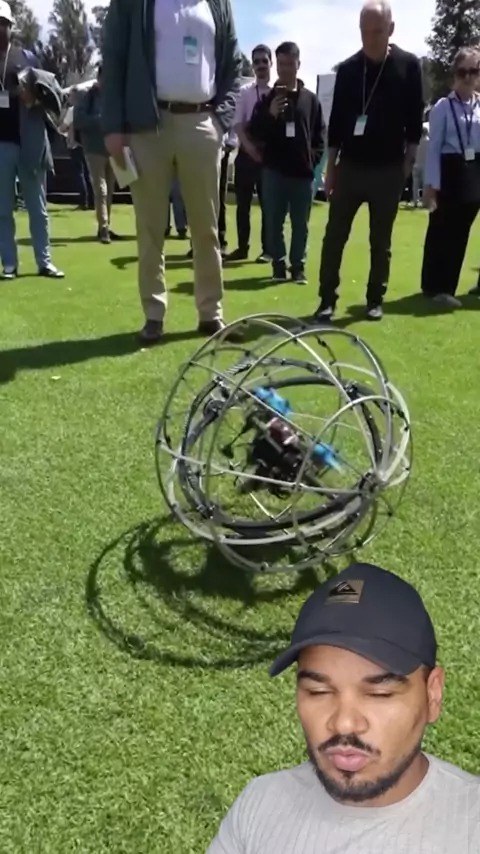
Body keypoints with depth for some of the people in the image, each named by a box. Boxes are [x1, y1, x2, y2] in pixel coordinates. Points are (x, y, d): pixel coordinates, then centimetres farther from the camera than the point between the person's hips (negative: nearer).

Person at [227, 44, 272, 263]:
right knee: (243, 203, 5)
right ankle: (242, 247, 14)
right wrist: (250, 147, -15)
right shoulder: (245, 91, 6)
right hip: (246, 153, 2)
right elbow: (238, 124, -1)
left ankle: (267, 249, 6)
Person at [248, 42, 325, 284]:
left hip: (302, 171, 0)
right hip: (274, 170, 0)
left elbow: (319, 134, 14)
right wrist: (270, 115, -12)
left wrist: (314, 157, 2)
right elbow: (254, 134, 3)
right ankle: (279, 265, 10)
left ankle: (298, 266, 11)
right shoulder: (267, 99, 7)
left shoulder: (310, 99, 9)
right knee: (274, 222, 1)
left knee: (300, 224, 4)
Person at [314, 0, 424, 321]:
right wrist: (331, 166, 3)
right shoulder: (347, 69, 4)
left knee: (381, 241, 5)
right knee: (335, 235, -2)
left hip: (388, 169, -1)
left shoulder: (408, 65, 0)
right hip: (350, 166, 2)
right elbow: (337, 120, 6)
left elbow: (415, 118, 1)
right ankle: (328, 300, 4)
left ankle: (375, 300, 15)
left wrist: (408, 161, -4)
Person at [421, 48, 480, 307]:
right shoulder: (443, 107, -5)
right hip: (449, 172, -4)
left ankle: (447, 286, 20)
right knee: (441, 231, 0)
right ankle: (435, 286, 11)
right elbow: (434, 147, -7)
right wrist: (431, 183, -12)